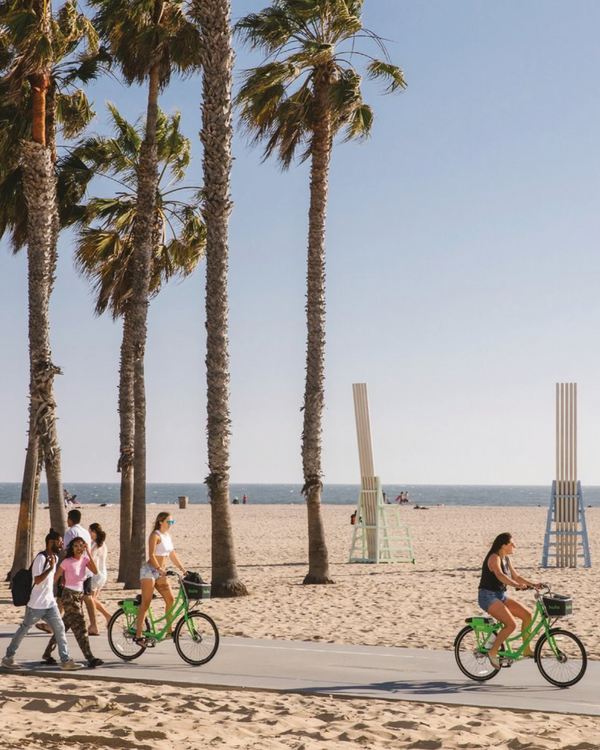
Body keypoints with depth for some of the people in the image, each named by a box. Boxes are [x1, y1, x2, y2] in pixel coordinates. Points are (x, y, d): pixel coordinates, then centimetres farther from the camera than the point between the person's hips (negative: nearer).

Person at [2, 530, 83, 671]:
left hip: (50, 603, 8)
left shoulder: (55, 557, 9)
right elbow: (37, 580, -25)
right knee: (24, 629, 4)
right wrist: (50, 568, -25)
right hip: (36, 604, -8)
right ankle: (8, 657, 17)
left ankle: (65, 660, 2)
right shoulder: (41, 558, -18)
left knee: (60, 629, 1)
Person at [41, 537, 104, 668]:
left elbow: (95, 571, -13)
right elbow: (55, 578, -8)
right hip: (69, 595, -7)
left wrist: (89, 553, -15)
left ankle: (47, 654, 24)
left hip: (79, 595, 7)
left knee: (64, 626, 13)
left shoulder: (84, 559, 3)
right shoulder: (67, 562, -12)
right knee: (80, 625, -11)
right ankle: (90, 658, -13)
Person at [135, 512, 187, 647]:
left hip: (160, 572, 8)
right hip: (149, 570, -8)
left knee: (170, 599, -1)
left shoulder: (168, 535, 12)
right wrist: (159, 569, -33)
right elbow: (151, 555, -21)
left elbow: (172, 555, 16)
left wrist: (182, 568, 9)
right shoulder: (155, 535, -12)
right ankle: (138, 635, -7)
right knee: (145, 603, -8)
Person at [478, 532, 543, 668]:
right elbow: (500, 575, -35)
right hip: (488, 596, -9)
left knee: (527, 614, -2)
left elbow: (516, 577, 18)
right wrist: (516, 585, -48)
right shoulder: (494, 558, -17)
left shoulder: (506, 559, 11)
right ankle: (493, 652, -11)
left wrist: (533, 584, 6)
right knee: (511, 624, -24)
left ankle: (526, 649, 7)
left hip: (501, 595, 9)